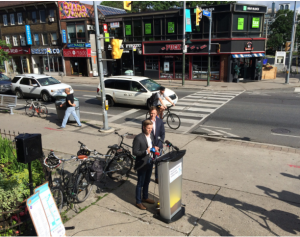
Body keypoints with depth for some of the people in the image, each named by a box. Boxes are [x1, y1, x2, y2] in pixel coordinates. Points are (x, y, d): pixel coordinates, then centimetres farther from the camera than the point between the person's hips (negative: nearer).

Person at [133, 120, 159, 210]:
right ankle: (138, 202, 24)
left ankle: (145, 197, 42)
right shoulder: (138, 138, -23)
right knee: (140, 184, 8)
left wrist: (154, 148, -7)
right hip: (142, 164, -7)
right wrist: (146, 152, -33)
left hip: (150, 162, 7)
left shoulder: (151, 135, 1)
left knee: (147, 182, 23)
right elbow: (135, 152, -21)